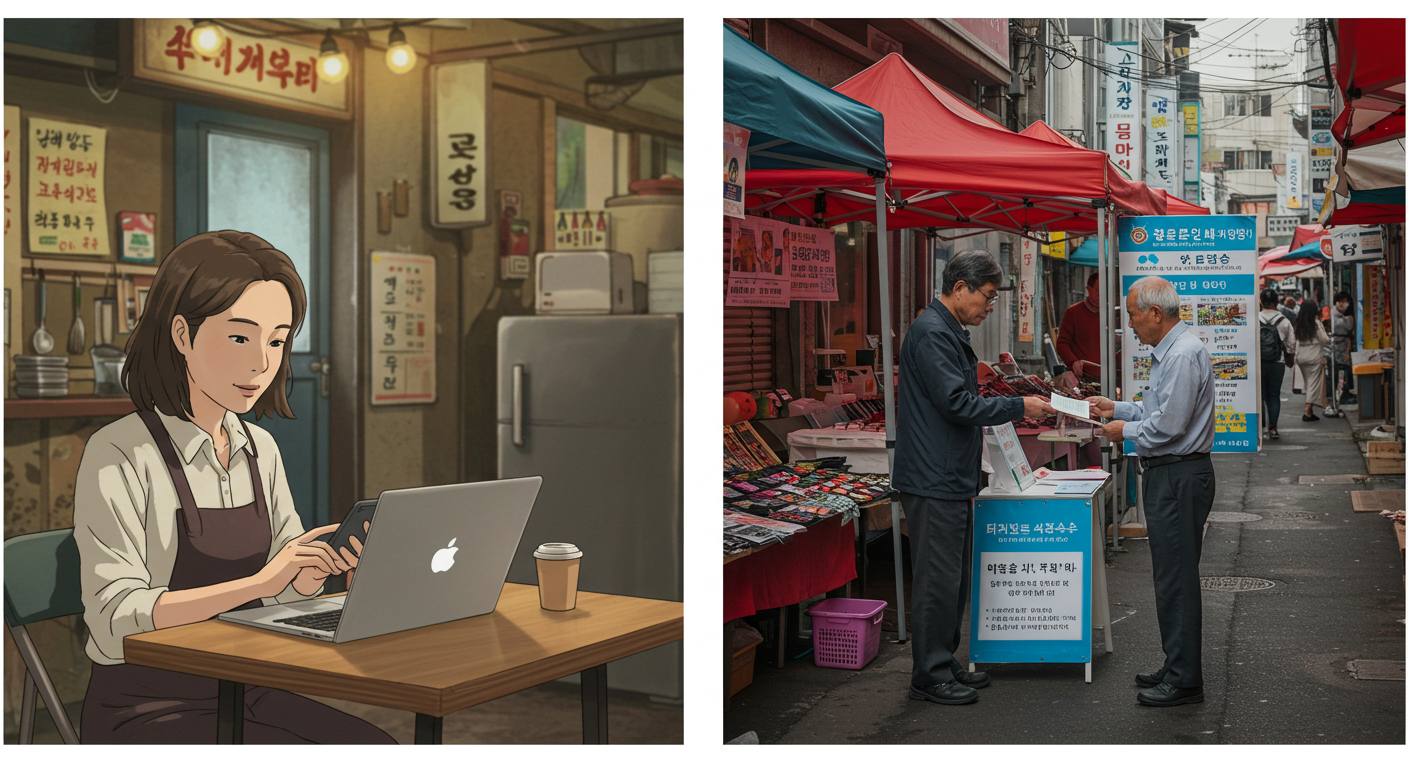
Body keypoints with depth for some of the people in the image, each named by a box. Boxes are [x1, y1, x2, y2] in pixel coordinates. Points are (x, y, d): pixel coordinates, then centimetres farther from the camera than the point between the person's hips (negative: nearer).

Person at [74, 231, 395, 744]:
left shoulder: (260, 450, 6)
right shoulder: (118, 456, -13)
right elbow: (114, 619, -21)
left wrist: (323, 563, -12)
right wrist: (256, 583, -31)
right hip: (146, 708, -6)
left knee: (382, 752, -15)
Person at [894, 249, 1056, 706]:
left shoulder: (950, 332, 19)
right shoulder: (931, 333, -16)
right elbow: (956, 403, -22)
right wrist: (1018, 407, -13)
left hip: (951, 478, 11)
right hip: (933, 479, -11)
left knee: (955, 576, 15)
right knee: (938, 578, -4)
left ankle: (944, 663, 25)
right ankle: (929, 676, 4)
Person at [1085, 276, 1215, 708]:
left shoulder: (1183, 354, -18)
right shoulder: (1168, 352, 16)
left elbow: (1168, 424, -22)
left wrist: (1125, 430, -8)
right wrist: (1117, 409, 19)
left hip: (1180, 478, -11)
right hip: (1168, 476, 11)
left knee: (1177, 578, -5)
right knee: (1171, 575, 15)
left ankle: (1184, 681, 2)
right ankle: (1177, 668, 25)